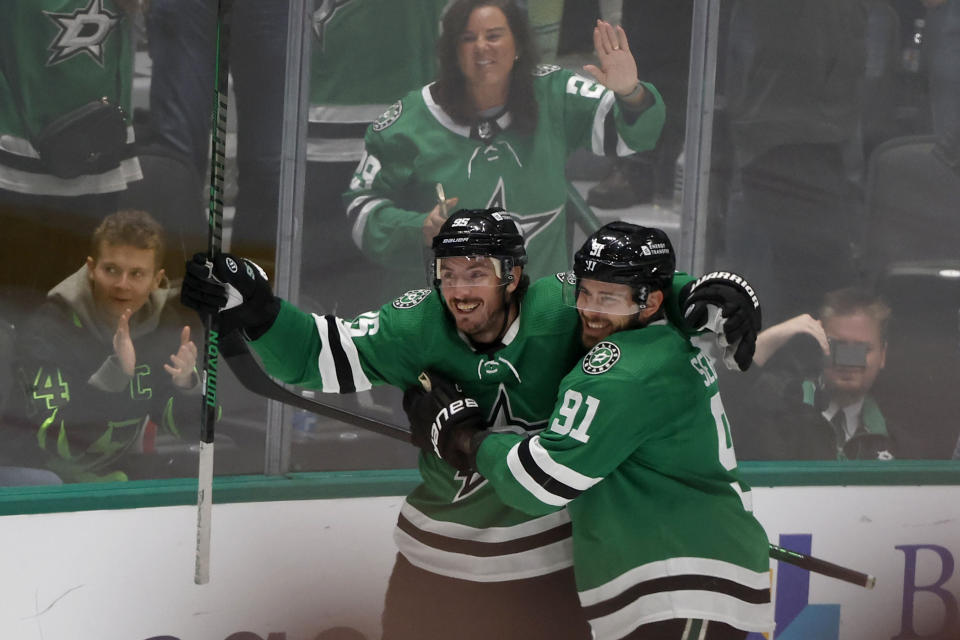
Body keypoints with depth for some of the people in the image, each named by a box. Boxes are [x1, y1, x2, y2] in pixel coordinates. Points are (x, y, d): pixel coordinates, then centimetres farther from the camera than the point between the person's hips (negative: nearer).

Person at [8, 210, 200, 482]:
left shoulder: (166, 322, -4)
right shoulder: (51, 324, -20)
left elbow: (175, 424, 0)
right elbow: (53, 440, -27)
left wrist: (186, 386, -22)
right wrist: (115, 374, -37)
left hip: (117, 472, 4)